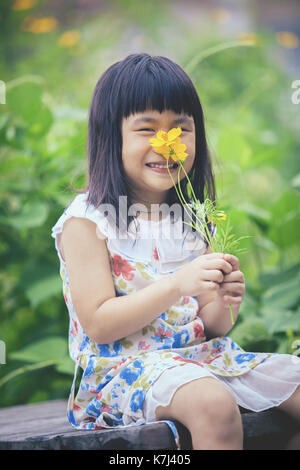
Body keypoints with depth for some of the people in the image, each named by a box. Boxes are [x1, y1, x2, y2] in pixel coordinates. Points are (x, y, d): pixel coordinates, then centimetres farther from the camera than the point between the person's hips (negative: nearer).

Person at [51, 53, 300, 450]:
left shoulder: (190, 221, 11)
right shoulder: (87, 221, -7)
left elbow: (211, 328, 13)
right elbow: (98, 324, -14)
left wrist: (223, 304, -11)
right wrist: (177, 285, -23)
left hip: (202, 355, 7)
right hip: (124, 364, -6)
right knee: (215, 404, -35)